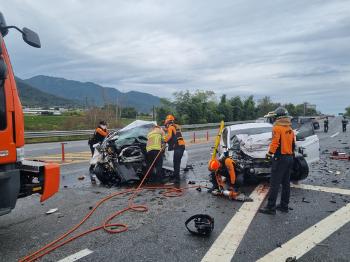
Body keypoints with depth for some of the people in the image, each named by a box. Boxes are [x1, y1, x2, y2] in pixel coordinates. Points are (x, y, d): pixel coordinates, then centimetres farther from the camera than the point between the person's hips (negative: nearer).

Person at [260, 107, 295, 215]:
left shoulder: (277, 127, -12)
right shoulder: (290, 129, 13)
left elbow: (275, 143, -19)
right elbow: (293, 144, 18)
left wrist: (269, 154, -9)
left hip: (280, 158, -8)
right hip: (290, 158, 9)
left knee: (274, 183, -5)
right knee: (286, 183, 14)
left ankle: (270, 207, -3)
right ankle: (284, 205, 22)